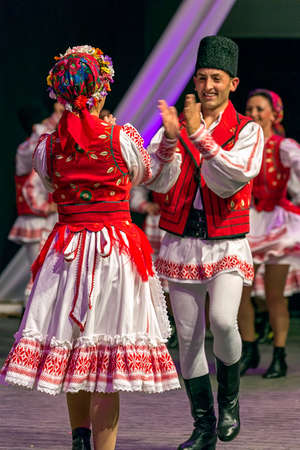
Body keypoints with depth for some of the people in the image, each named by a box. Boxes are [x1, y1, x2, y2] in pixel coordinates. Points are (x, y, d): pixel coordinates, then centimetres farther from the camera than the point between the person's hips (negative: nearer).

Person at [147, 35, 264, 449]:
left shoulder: (248, 132, 0)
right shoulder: (176, 127, 8)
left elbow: (230, 181, -16)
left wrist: (199, 134, -22)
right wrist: (170, 137, -21)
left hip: (227, 245, -3)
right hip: (181, 244, 3)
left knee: (223, 322, -23)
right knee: (188, 335, 2)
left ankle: (230, 399, 3)